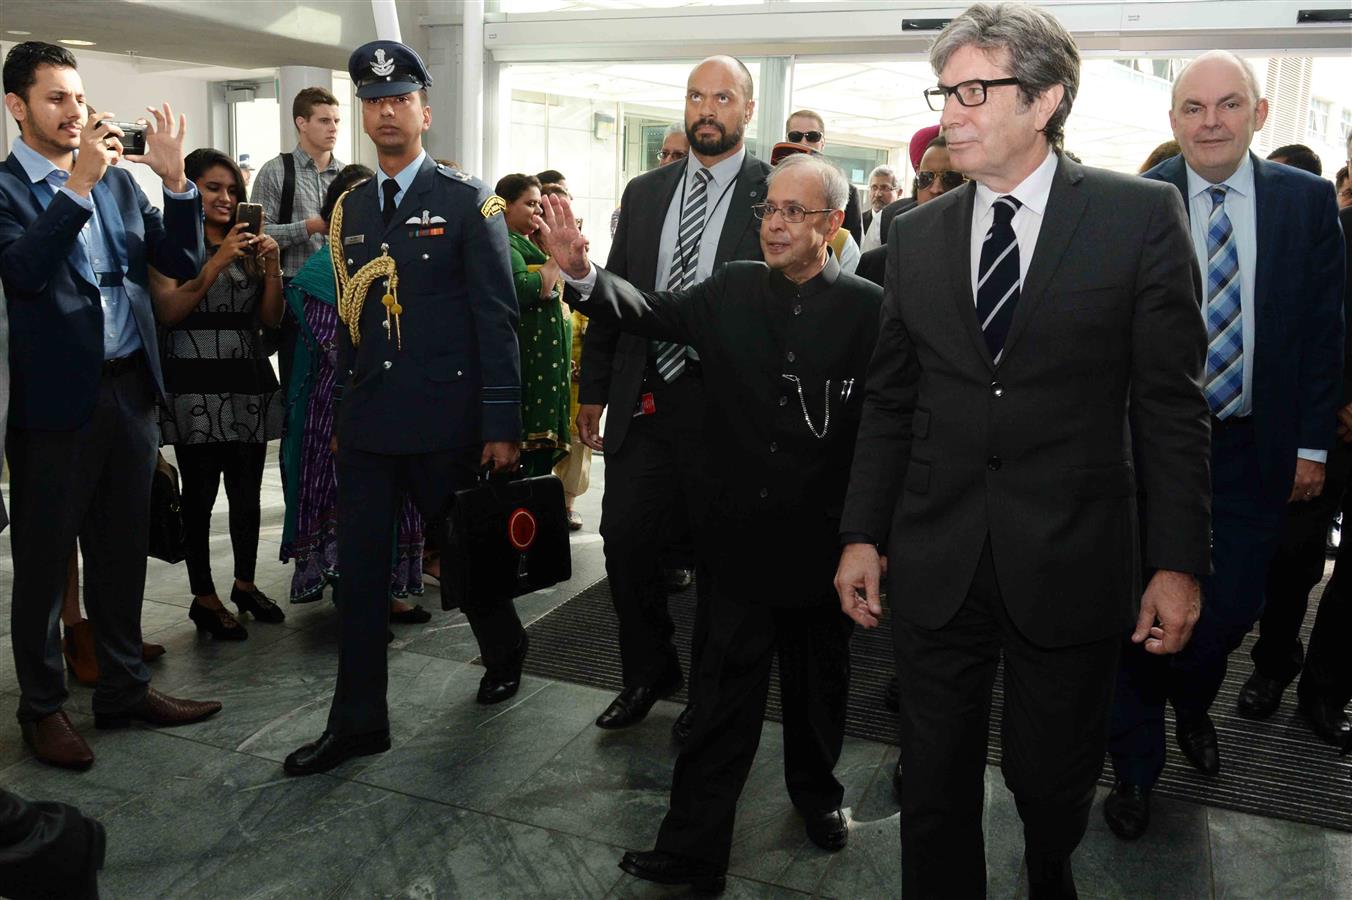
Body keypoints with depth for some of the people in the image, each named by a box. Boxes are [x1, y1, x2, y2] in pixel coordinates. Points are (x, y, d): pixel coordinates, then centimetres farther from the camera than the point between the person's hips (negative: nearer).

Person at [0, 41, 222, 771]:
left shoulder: (119, 181, 10)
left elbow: (181, 263, 5)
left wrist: (175, 178, -7)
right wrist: (79, 182, -25)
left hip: (128, 390, 5)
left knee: (122, 553, 15)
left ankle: (124, 688, 30)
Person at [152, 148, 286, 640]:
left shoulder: (247, 244, 16)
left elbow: (271, 319, 10)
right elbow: (168, 312, -12)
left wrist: (271, 267, -5)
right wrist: (217, 263, -18)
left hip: (248, 383, 5)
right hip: (194, 386, -4)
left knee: (248, 490, 7)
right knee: (200, 493, -3)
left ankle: (246, 585, 23)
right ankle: (204, 599, 8)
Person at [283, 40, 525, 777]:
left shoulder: (467, 200, -5)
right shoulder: (350, 209, 11)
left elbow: (496, 317, -9)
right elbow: (348, 318, 14)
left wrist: (502, 425, -13)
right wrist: (342, 410, 12)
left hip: (444, 419, -4)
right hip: (366, 422, 5)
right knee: (359, 569, 6)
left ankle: (504, 653, 40)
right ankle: (358, 721, 17)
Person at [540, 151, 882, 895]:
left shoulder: (868, 309, -7)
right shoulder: (733, 289, 2)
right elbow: (653, 311, -7)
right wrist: (582, 273, -24)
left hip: (824, 539, -1)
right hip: (743, 533, 1)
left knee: (818, 680, 19)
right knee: (725, 694, 6)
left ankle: (816, 791, 45)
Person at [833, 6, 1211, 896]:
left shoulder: (1142, 214, -4)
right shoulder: (917, 234, 5)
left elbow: (1170, 403, -4)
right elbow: (889, 402, 8)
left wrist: (1178, 561, -6)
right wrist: (862, 535, 5)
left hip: (1071, 561, -2)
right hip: (936, 560, 2)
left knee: (1053, 779, 15)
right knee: (935, 785, 12)